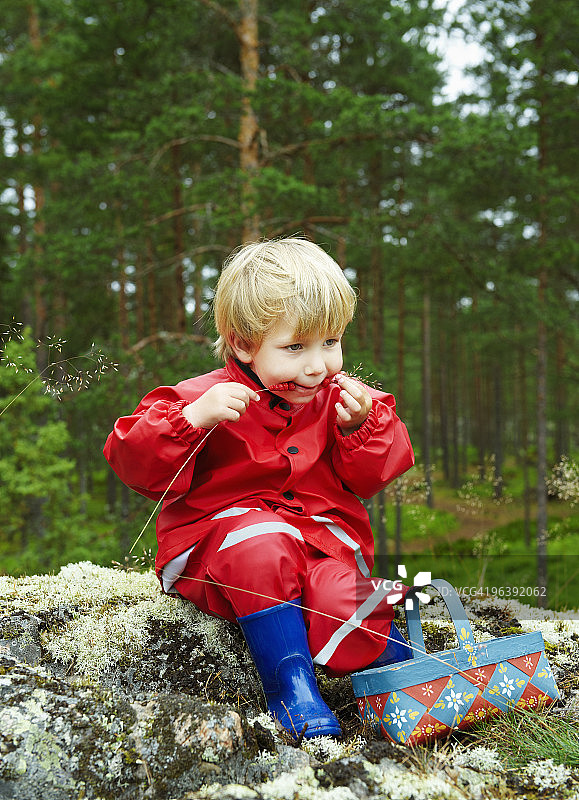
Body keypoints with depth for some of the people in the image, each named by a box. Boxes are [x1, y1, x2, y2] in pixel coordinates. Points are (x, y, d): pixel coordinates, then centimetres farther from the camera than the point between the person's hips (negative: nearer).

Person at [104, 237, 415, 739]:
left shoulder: (341, 397, 5)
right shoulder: (205, 398, -8)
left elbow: (370, 479, 7)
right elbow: (137, 464, -14)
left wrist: (362, 426, -12)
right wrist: (193, 419, -28)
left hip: (323, 537, 2)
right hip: (219, 536, -1)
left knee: (344, 621, -28)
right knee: (262, 544, -37)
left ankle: (397, 658, 6)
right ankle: (288, 681, -21)